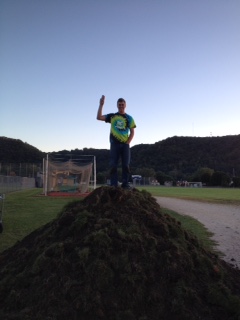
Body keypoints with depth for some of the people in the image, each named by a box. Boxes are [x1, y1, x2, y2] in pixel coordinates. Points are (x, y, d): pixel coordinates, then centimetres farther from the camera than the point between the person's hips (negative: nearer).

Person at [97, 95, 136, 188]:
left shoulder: (129, 118, 10)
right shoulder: (112, 116, 10)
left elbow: (132, 132, 7)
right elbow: (99, 117, -1)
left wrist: (128, 142, -5)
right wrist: (101, 105, -7)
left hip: (125, 144, 1)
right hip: (114, 144, 0)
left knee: (126, 165, -1)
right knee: (113, 166, -3)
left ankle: (125, 185, 4)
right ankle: (113, 185, 0)